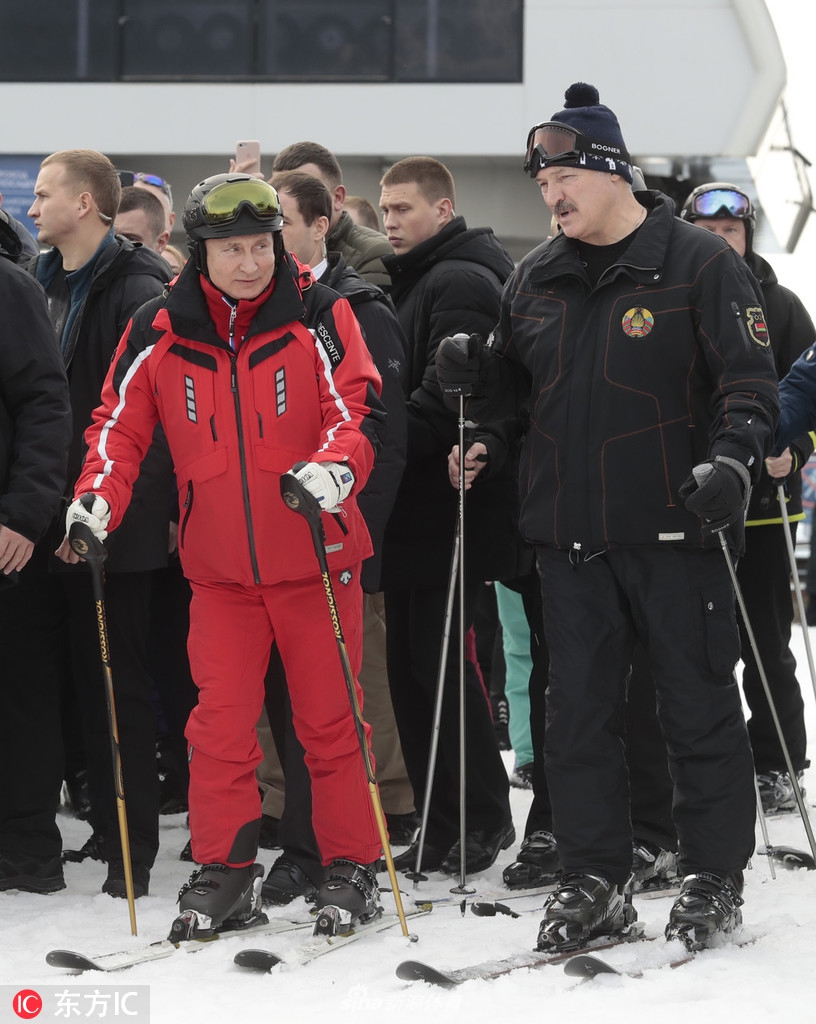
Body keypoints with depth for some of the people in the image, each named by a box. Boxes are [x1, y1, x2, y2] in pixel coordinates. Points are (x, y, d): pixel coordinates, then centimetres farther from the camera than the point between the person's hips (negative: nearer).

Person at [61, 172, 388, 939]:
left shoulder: (317, 316, -6)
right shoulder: (159, 332, 0)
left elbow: (360, 407, -10)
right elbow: (120, 426, 6)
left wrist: (333, 466, -30)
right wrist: (96, 501, -11)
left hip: (315, 555, -1)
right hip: (219, 566, 2)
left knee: (330, 718, 4)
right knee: (220, 719, 0)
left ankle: (350, 868, 15)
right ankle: (224, 873, 10)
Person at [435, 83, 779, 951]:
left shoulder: (698, 263, -5)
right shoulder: (537, 279, 12)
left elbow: (751, 382, -8)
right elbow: (513, 384, 22)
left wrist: (733, 458, -24)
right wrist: (473, 375, 0)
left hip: (674, 526, -5)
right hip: (570, 532, 5)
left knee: (697, 707, 2)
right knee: (578, 710, 6)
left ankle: (714, 879, 11)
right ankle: (594, 879, 14)